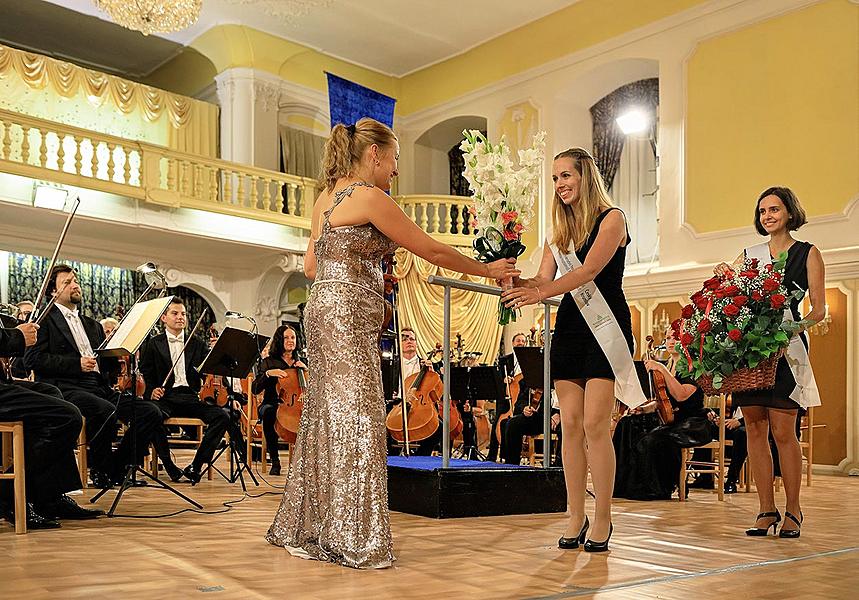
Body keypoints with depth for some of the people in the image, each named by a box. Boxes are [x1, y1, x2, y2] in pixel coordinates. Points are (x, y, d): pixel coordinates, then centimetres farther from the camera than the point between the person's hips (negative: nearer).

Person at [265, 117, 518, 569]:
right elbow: (431, 250, -6)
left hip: (323, 310, 9)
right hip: (347, 316, -9)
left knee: (328, 422, 13)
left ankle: (305, 530, 22)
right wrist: (487, 270, 5)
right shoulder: (369, 197, -9)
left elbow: (311, 266, 22)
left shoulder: (327, 197, 17)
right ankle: (354, 541, 0)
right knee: (355, 422, -6)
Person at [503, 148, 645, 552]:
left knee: (595, 423, -11)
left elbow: (590, 269, -17)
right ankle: (576, 517, 7)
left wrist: (541, 292, -29)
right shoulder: (560, 231, 16)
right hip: (569, 329, 6)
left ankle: (603, 519, -1)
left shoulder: (611, 218, -3)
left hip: (606, 328, -5)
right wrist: (513, 280, -16)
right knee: (570, 424, 1)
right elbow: (543, 280, 5)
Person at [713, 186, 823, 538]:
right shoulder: (749, 255, 16)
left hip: (786, 350, -3)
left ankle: (793, 510, 8)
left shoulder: (807, 253, 7)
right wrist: (722, 275, -4)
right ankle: (767, 510, 10)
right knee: (754, 429, 1)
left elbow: (819, 309, 2)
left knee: (783, 432, -6)